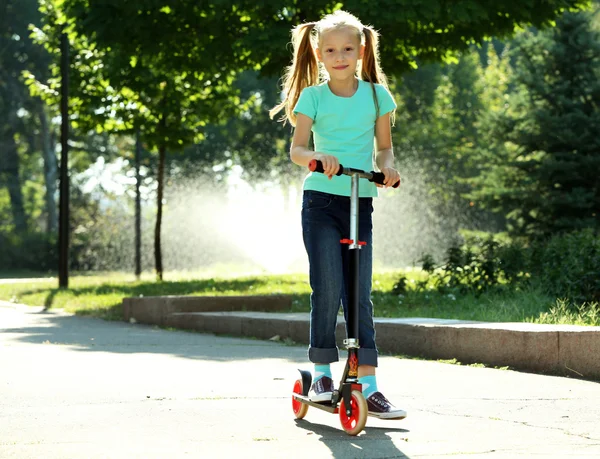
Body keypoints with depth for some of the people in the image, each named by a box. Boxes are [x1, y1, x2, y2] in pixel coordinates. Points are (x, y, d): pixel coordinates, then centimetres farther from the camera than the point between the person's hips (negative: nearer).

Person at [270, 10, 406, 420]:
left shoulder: (377, 94, 6)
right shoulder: (313, 96, 1)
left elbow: (384, 145, 12)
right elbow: (297, 149, -5)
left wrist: (388, 166, -10)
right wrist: (318, 157, -26)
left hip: (361, 202, 2)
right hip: (321, 200, -2)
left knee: (360, 294, 2)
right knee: (328, 289, -11)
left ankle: (368, 386, 3)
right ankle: (321, 374, 4)